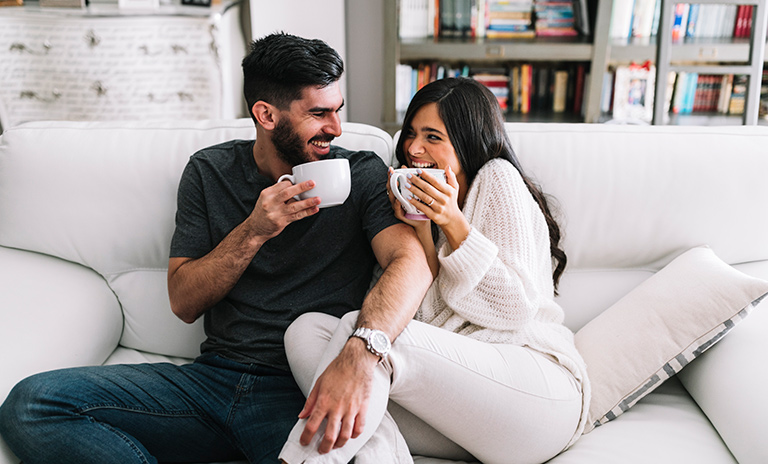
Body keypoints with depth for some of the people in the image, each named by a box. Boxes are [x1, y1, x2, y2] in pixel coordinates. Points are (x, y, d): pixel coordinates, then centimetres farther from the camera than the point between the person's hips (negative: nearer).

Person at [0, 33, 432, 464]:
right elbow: (184, 302, 5)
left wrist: (359, 352, -36)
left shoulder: (362, 174, 1)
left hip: (305, 395, -3)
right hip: (214, 376, 4)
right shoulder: (210, 171, 8)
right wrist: (253, 232, -13)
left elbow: (413, 263, -16)